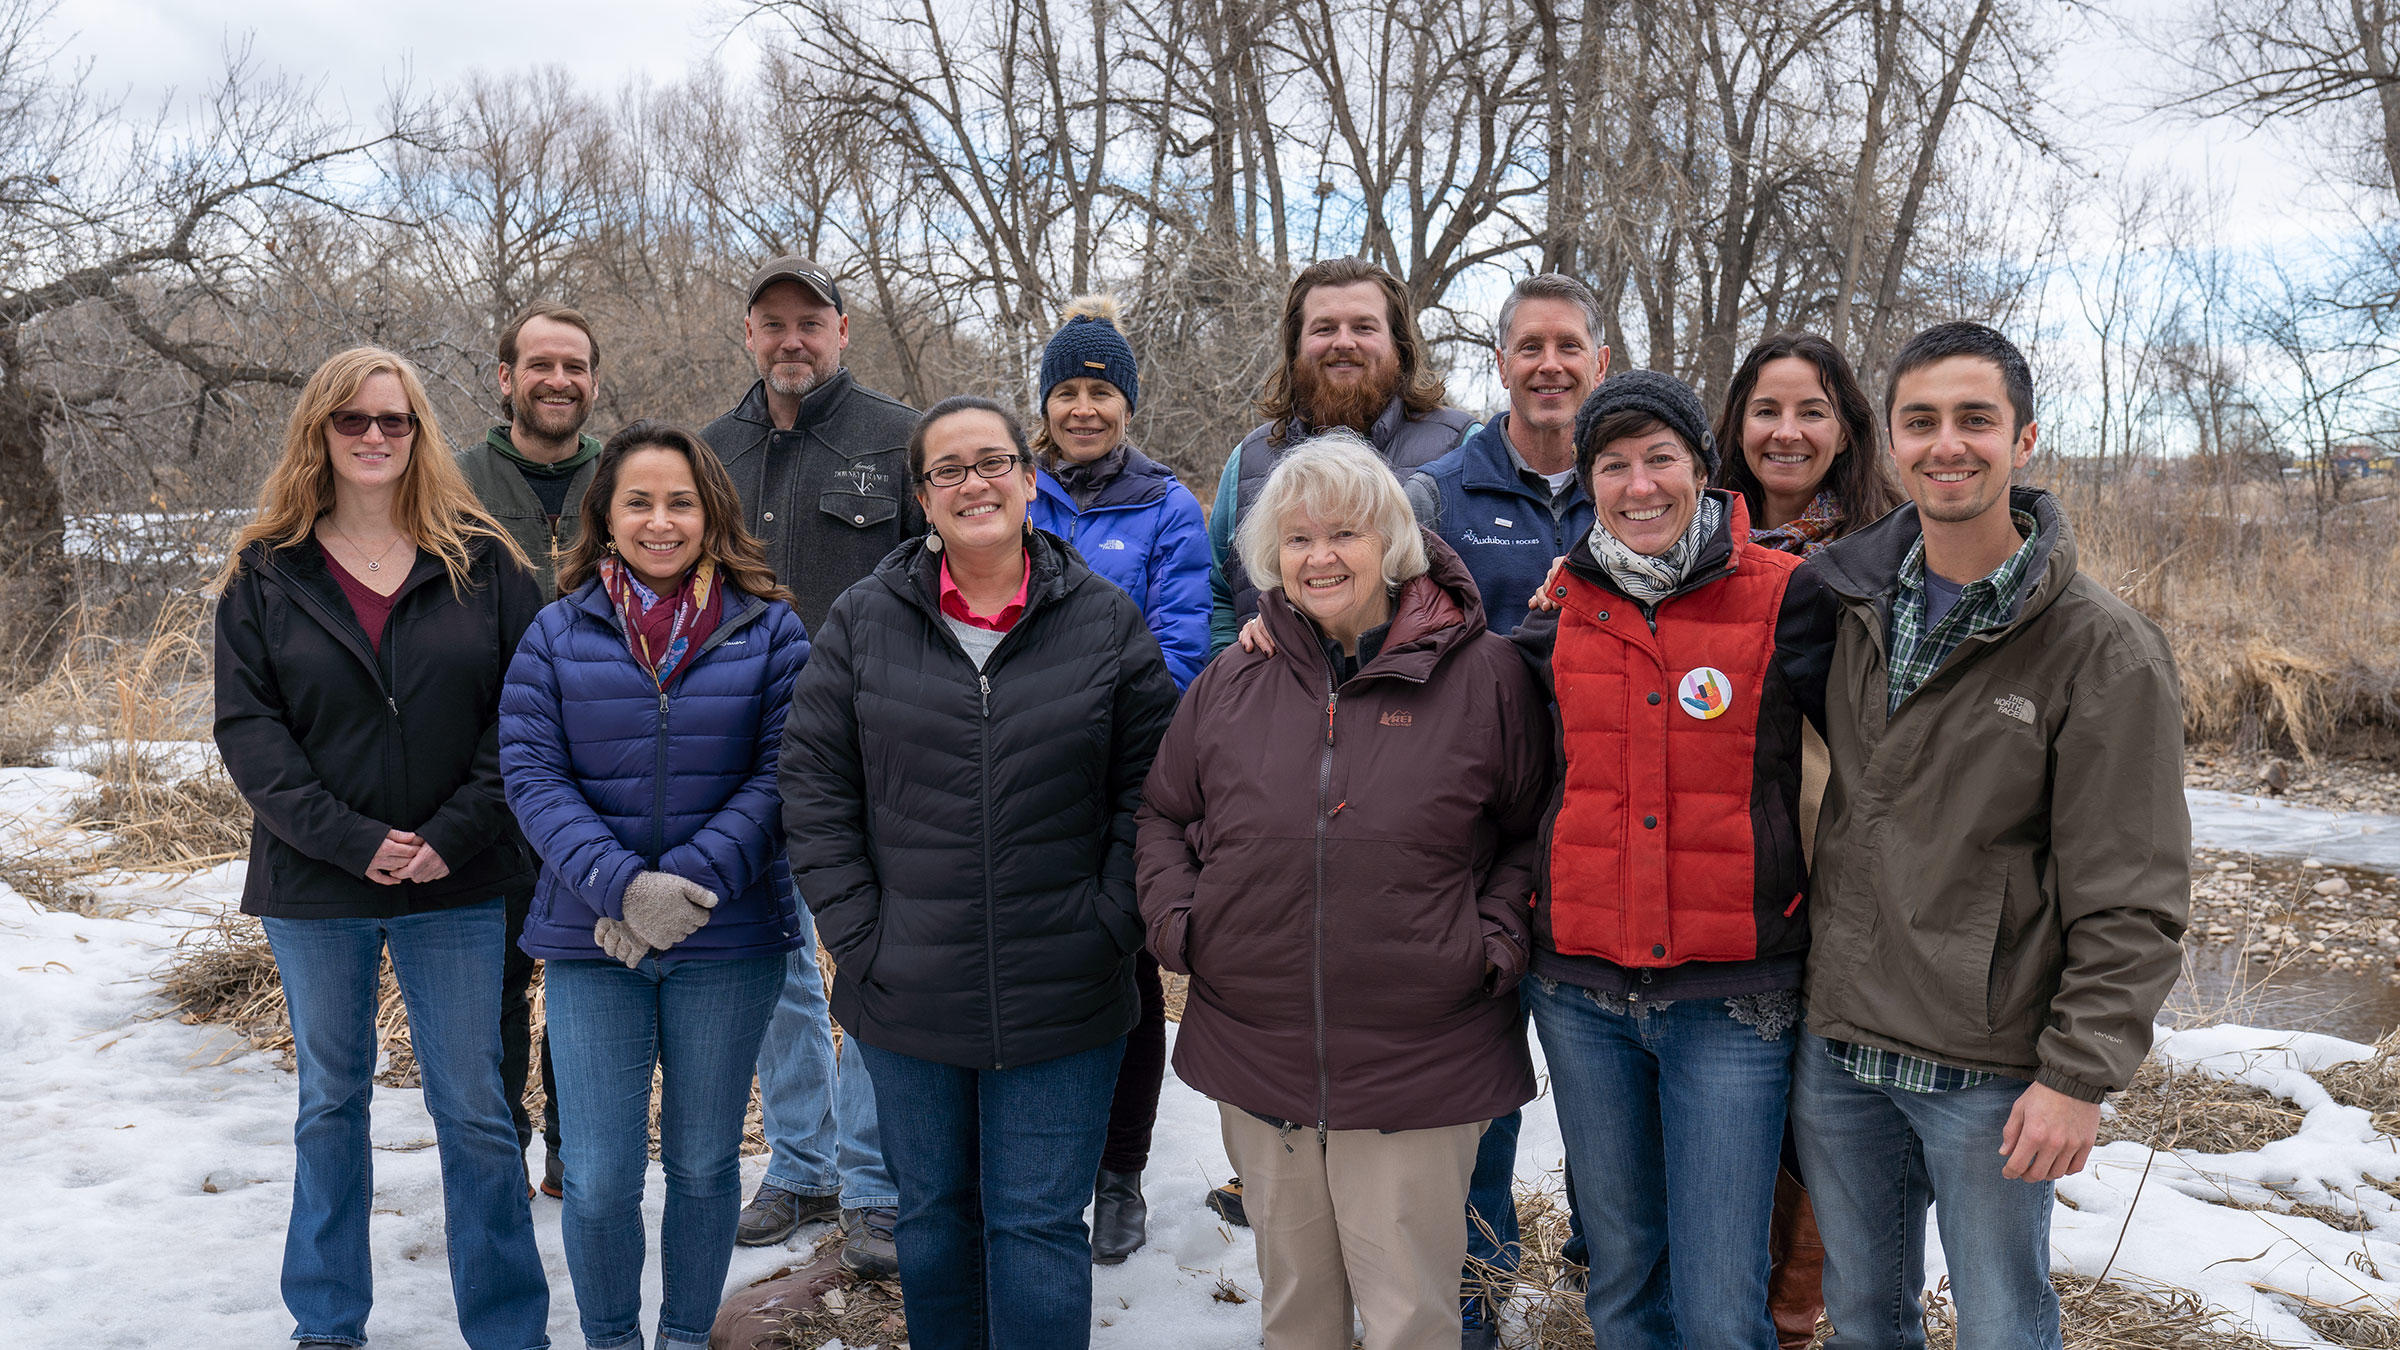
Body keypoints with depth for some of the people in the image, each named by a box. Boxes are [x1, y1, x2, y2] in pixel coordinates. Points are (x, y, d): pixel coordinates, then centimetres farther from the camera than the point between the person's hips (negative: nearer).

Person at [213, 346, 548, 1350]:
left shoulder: (482, 562, 1)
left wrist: (455, 833, -14)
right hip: (314, 887, 1)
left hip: (457, 885, -1)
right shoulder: (265, 571, 2)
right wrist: (349, 840, -15)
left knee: (475, 1113, 4)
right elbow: (246, 725, -4)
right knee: (331, 1104, 16)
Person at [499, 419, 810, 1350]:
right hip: (590, 938, 0)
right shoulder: (558, 633, 1)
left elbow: (780, 774, -7)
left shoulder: (769, 629, -1)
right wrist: (620, 884, -19)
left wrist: (690, 881, -18)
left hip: (729, 942, 0)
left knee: (704, 1164, 13)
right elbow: (530, 774, -5)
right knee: (598, 1180, 3)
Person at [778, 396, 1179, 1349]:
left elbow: (1151, 788, 0)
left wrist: (1107, 927, -7)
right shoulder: (864, 621, 1)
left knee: (1039, 1227, 7)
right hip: (908, 995, 2)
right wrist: (857, 934, -5)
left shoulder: (1107, 621, -1)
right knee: (934, 1210, 18)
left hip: (1062, 1004, -1)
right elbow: (813, 785, 1)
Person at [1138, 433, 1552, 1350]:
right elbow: (1163, 815, 17)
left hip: (1420, 1068, -3)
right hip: (1255, 1062, 3)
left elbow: (1535, 827, 4)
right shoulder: (1231, 684, 5)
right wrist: (1176, 921, 2)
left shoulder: (1485, 676, -3)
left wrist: (1498, 939, -8)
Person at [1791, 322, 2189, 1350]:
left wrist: (2082, 1074, -15)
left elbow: (2131, 898, -12)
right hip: (1836, 1045, 4)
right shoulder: (1854, 607, 3)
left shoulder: (2102, 648, -11)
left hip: (1991, 1073, -4)